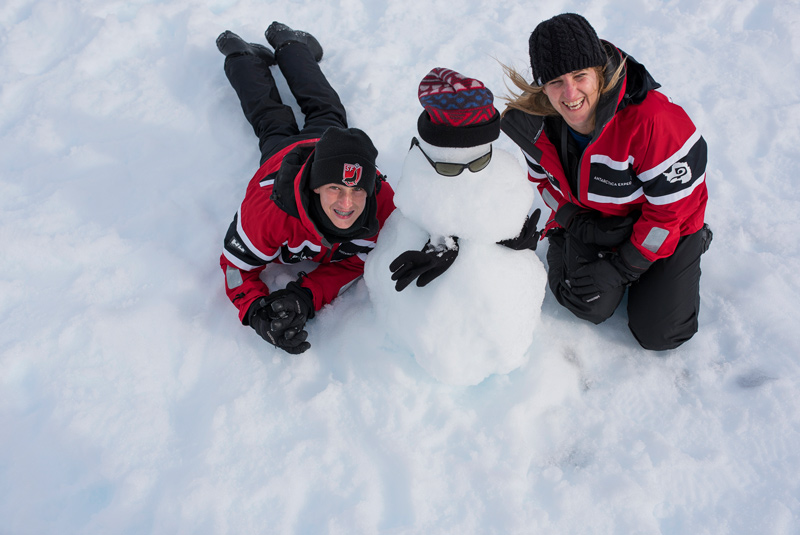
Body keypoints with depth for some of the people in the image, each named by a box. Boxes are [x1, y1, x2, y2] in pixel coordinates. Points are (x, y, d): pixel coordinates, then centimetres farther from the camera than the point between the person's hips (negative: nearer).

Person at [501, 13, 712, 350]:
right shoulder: (537, 121, -19)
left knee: (658, 334, -2)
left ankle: (693, 243, 23)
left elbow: (669, 207, -25)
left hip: (666, 225, -3)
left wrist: (624, 267, -19)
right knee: (589, 306, -12)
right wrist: (579, 224, -16)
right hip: (594, 219, 3)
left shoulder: (651, 120, -35)